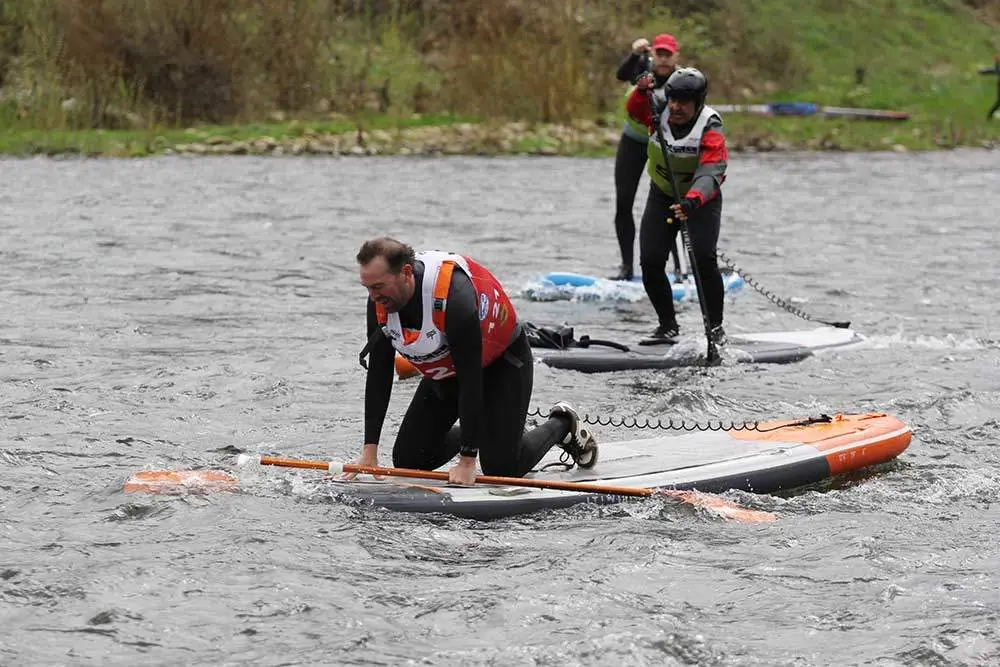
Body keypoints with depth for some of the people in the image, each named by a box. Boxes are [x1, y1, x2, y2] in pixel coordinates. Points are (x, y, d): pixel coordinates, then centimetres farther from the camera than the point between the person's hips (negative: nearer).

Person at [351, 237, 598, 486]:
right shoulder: (380, 302, -20)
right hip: (444, 374, 6)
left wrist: (467, 461, -35)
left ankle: (562, 424, 16)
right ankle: (477, 431, 25)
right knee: (406, 461, -1)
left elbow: (470, 382, -36)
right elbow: (378, 375, -12)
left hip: (502, 365, -6)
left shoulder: (454, 296, -40)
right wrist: (369, 453, -16)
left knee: (500, 468, -12)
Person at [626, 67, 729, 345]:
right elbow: (635, 109, -24)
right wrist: (642, 91, -44)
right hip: (662, 195, 4)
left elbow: (711, 173, -39)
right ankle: (668, 325, 8)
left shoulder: (710, 128, -27)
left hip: (701, 199, -4)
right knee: (650, 262, -8)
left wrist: (692, 200, -57)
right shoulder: (660, 112, -12)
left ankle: (715, 326, -7)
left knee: (703, 258, -22)